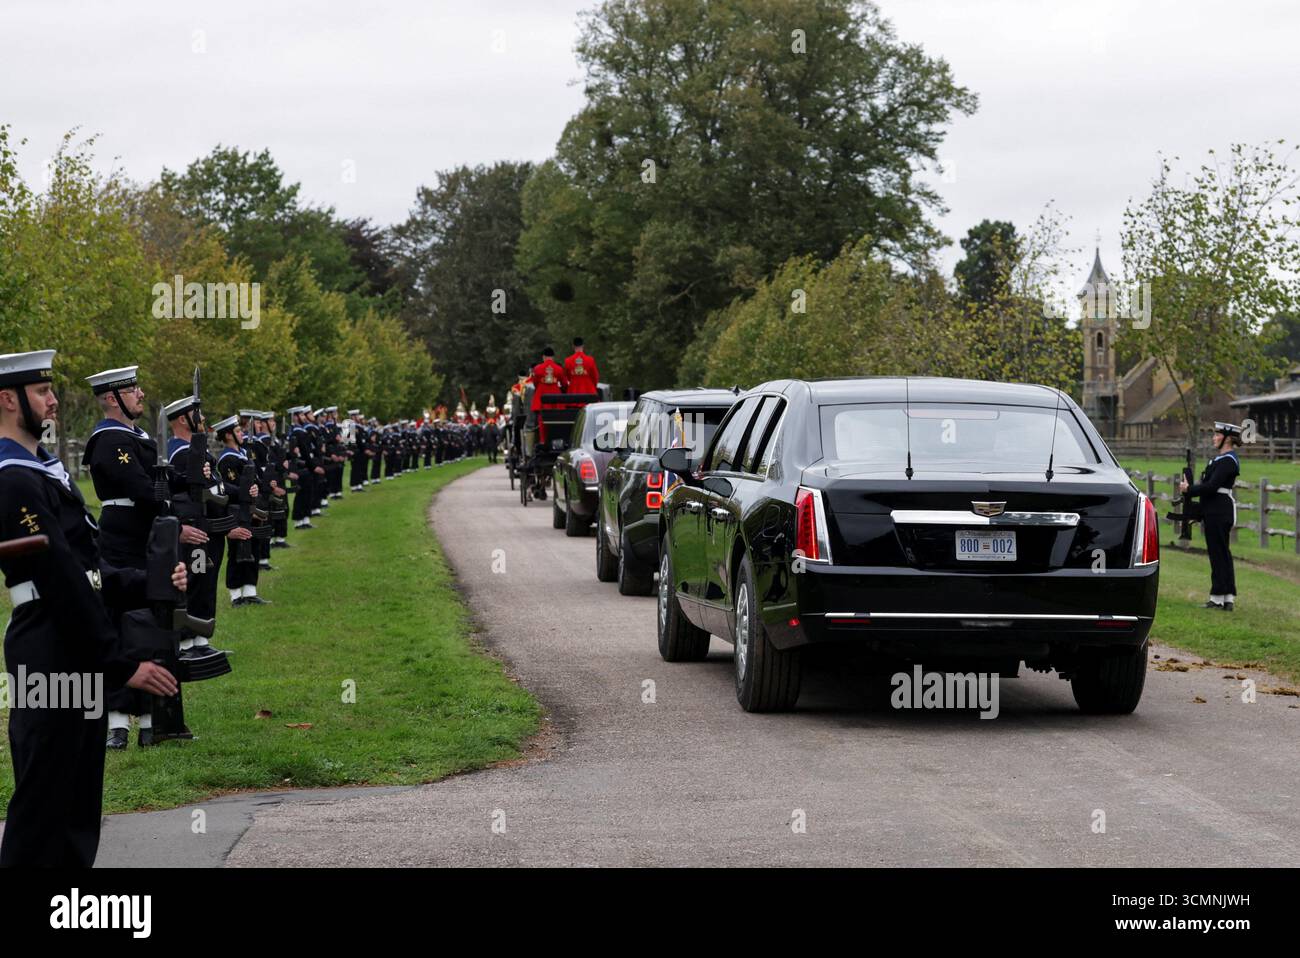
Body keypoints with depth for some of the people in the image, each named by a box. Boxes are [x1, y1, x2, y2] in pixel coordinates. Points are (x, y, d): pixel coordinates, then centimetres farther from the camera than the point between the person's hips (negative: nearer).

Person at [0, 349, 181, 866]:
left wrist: (149, 583, 1)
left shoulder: (42, 468, 15)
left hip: (76, 654, 10)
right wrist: (122, 666, -18)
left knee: (76, 808, 15)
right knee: (44, 807, -4)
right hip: (52, 661, -10)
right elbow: (63, 586, -21)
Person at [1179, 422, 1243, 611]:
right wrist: (1190, 488, 5)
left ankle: (1219, 598, -1)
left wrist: (1189, 490, -14)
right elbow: (1210, 484, 18)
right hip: (1216, 511, 10)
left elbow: (1212, 486, -22)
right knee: (1222, 553, 12)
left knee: (1218, 553, -5)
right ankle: (1228, 598, 16)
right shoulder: (1222, 458, 16)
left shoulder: (1227, 461, -16)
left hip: (1219, 512, -10)